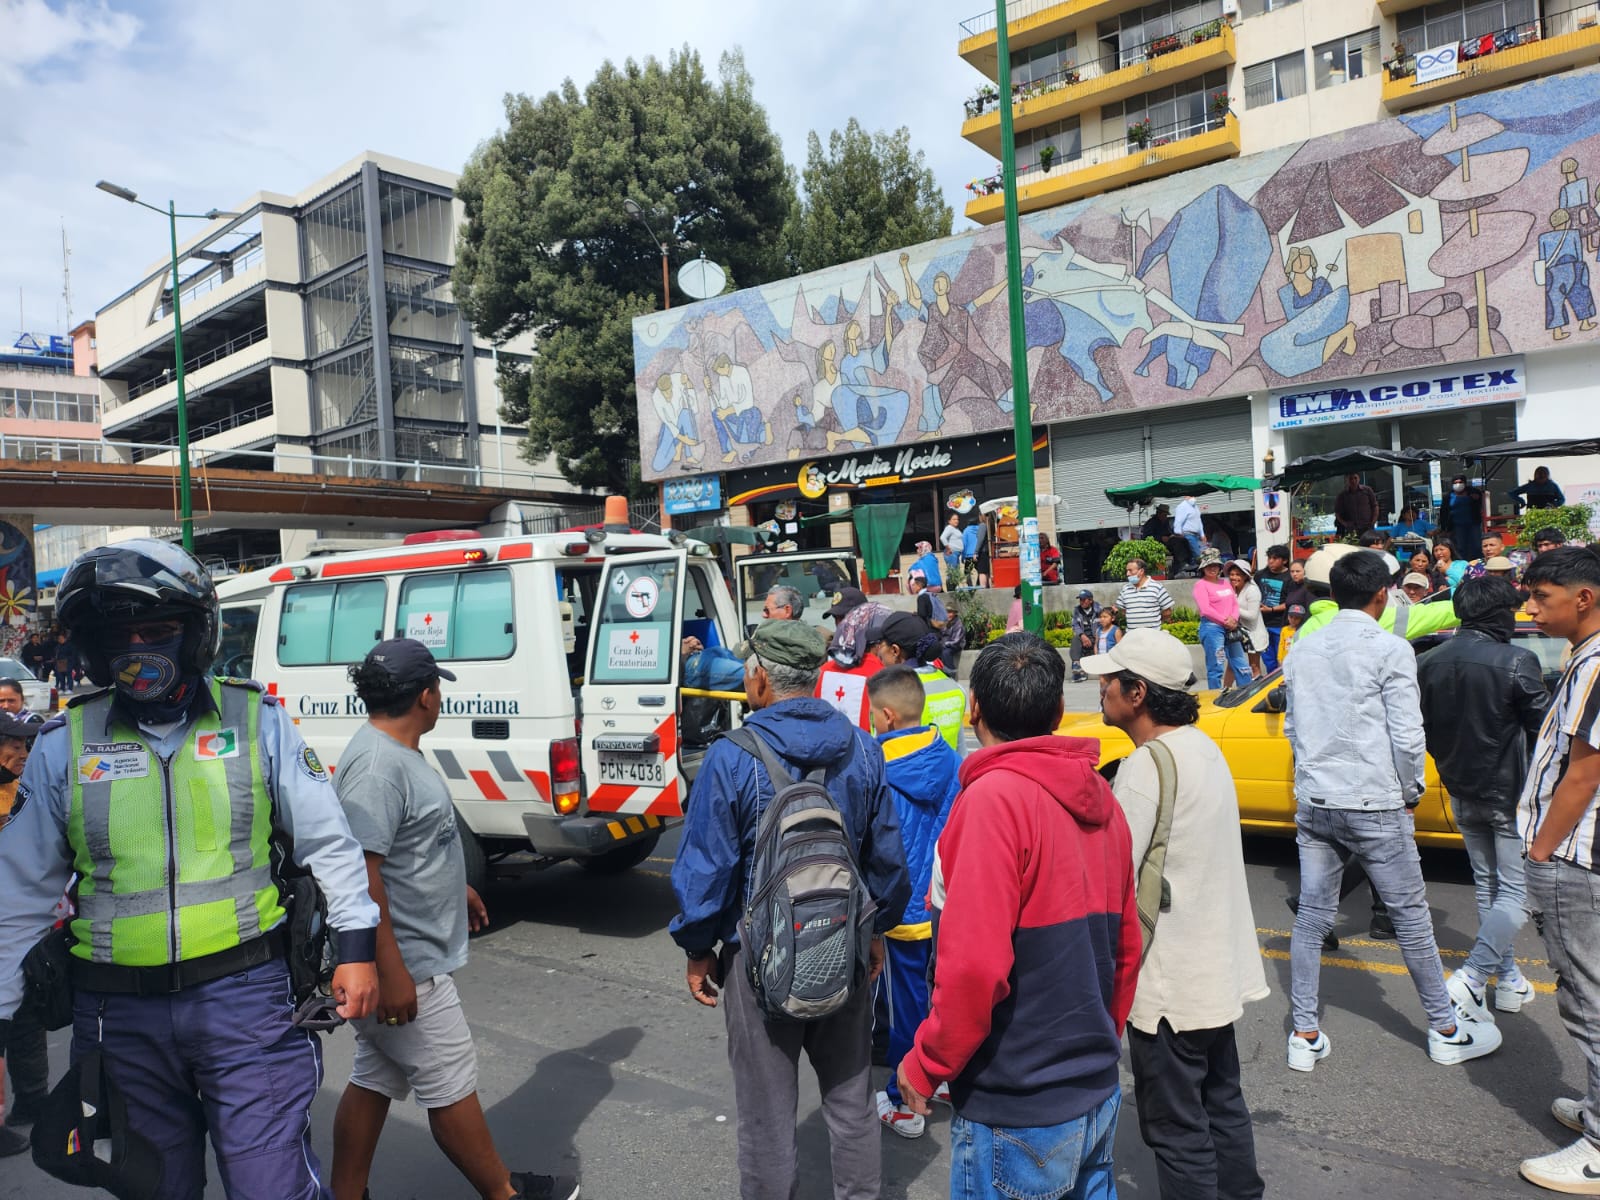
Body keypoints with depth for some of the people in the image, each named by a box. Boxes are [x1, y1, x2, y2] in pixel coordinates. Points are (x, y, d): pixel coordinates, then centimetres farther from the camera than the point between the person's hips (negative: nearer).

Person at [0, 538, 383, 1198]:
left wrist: (356, 947, -3)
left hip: (245, 999, -2)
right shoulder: (64, 745, 1)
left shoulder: (257, 719, -3)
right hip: (121, 1016, 2)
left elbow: (328, 841, 0)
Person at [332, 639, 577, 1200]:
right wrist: (391, 971, -28)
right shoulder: (376, 765, -25)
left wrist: (458, 888, 30)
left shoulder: (397, 753, 9)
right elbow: (360, 872, -29)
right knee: (451, 1084, 5)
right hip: (404, 966, -10)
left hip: (405, 962, 10)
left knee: (373, 1079, 19)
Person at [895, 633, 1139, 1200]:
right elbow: (1126, 945, 10)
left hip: (1018, 1114, -7)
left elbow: (974, 966, -27)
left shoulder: (994, 797, -22)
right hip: (1098, 1094, 7)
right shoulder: (1098, 796, 2)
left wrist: (925, 1064, -12)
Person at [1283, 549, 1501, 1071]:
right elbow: (1407, 735, -13)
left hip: (1314, 801, 5)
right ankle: (1447, 1032, 27)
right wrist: (1411, 792, 2)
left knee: (1312, 917, 10)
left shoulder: (1302, 650, 6)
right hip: (1374, 805, -5)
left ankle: (1305, 1036, 16)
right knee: (1410, 917, 11)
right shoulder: (1390, 649, -11)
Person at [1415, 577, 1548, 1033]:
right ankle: (1472, 979, -7)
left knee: (1486, 884, 19)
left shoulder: (1430, 662, -3)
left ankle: (1508, 979, 29)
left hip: (1461, 791, 6)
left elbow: (1422, 727, 6)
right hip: (1509, 792, -6)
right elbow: (1544, 728, -14)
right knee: (1515, 889, 3)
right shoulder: (1516, 662, -20)